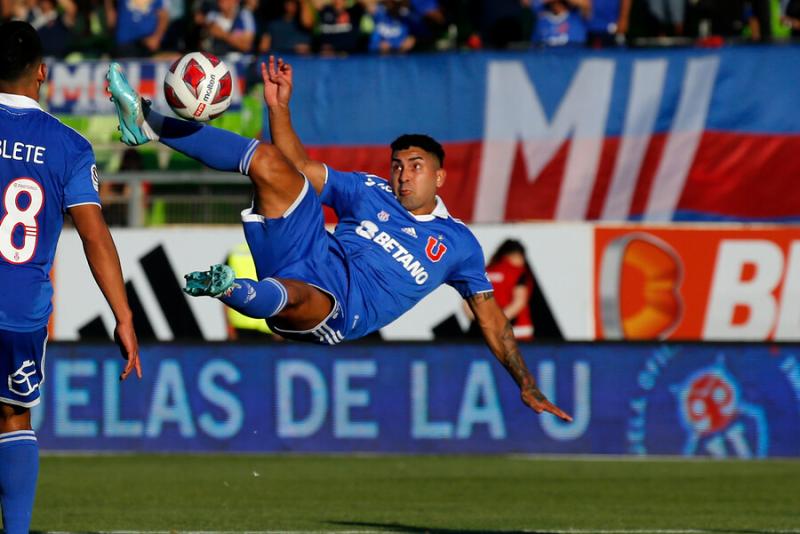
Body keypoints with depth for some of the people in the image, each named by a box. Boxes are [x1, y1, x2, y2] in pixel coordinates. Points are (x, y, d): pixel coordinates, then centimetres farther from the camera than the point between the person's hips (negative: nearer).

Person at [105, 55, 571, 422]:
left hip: (338, 313, -4)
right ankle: (149, 123, -19)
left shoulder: (458, 244, 13)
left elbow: (490, 314, 14)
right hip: (308, 255, 4)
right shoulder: (371, 193, 21)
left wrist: (527, 385, 10)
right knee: (271, 162, -10)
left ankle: (232, 291, -78)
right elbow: (301, 167, 19)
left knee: (293, 294, -43)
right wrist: (280, 107, 6)